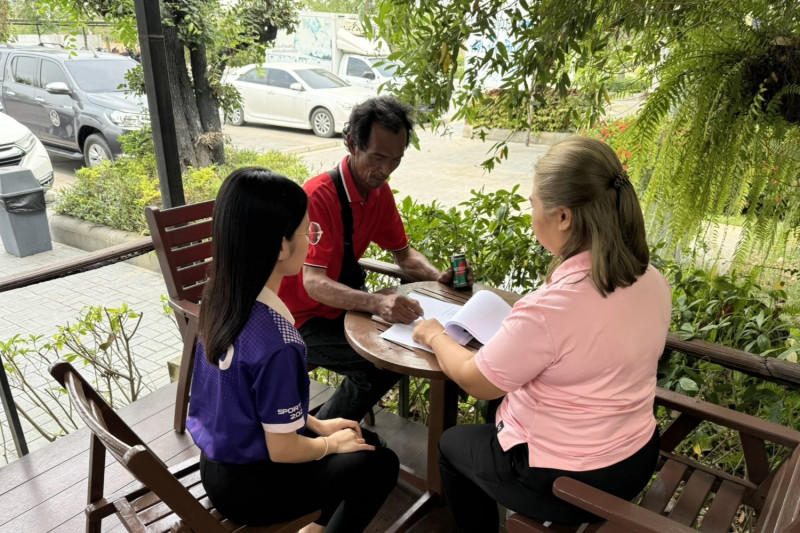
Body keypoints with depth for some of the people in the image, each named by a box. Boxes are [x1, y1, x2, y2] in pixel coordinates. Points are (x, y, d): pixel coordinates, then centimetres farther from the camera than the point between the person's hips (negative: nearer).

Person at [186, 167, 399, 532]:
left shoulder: (221, 300, -8)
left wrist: (318, 425, 9)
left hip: (219, 461, 7)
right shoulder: (275, 343, -34)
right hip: (245, 485, -7)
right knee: (380, 465, 4)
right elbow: (282, 450, -23)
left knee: (363, 440, 18)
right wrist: (331, 444, -3)